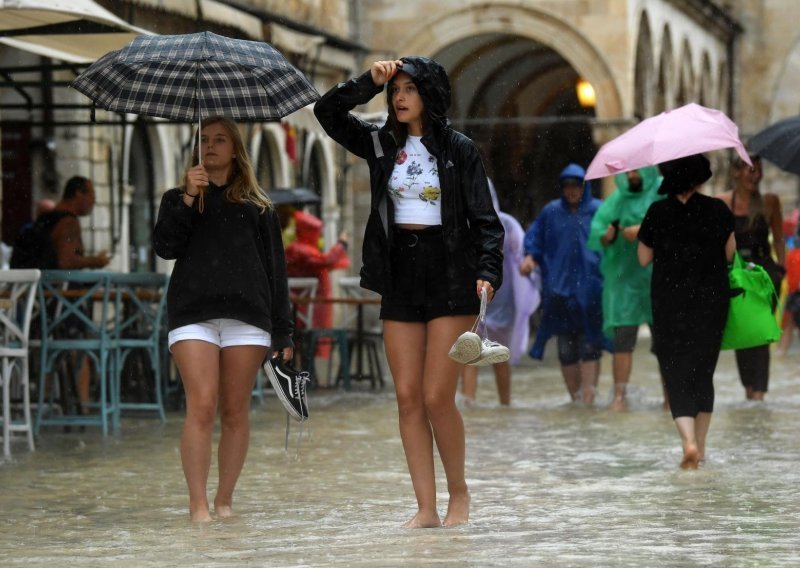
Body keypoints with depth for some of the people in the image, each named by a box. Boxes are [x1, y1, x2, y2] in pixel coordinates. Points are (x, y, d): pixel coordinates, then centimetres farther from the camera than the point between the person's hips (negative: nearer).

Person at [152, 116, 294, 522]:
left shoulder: (257, 206, 18)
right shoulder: (179, 199, 17)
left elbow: (275, 267, 13)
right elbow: (165, 247, 0)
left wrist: (283, 331, 6)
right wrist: (189, 198, -9)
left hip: (246, 314, 1)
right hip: (193, 313, -1)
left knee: (235, 412, 1)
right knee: (201, 406, -13)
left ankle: (225, 500, 10)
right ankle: (198, 504, -11)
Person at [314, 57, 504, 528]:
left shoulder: (459, 150, -2)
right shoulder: (382, 144, 9)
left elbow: (485, 219, -4)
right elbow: (328, 112, 5)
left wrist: (487, 272, -17)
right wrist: (369, 82, -6)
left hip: (450, 280, -5)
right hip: (400, 281, 5)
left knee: (438, 398, -8)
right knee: (408, 398, 1)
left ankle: (459, 491, 13)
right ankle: (426, 508, 4)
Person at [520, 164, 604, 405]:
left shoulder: (598, 211, 4)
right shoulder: (551, 212, 10)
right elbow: (535, 240, 14)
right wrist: (530, 257, -4)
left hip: (590, 288, -2)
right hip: (560, 288, 2)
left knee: (589, 347, -7)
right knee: (566, 350, 4)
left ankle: (588, 399, -7)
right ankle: (575, 400, 13)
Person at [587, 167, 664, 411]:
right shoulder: (616, 200, 10)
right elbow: (596, 233, 2)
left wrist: (643, 230, -22)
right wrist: (607, 236, -19)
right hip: (624, 275, 2)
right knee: (623, 338, -6)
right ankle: (619, 396, -7)